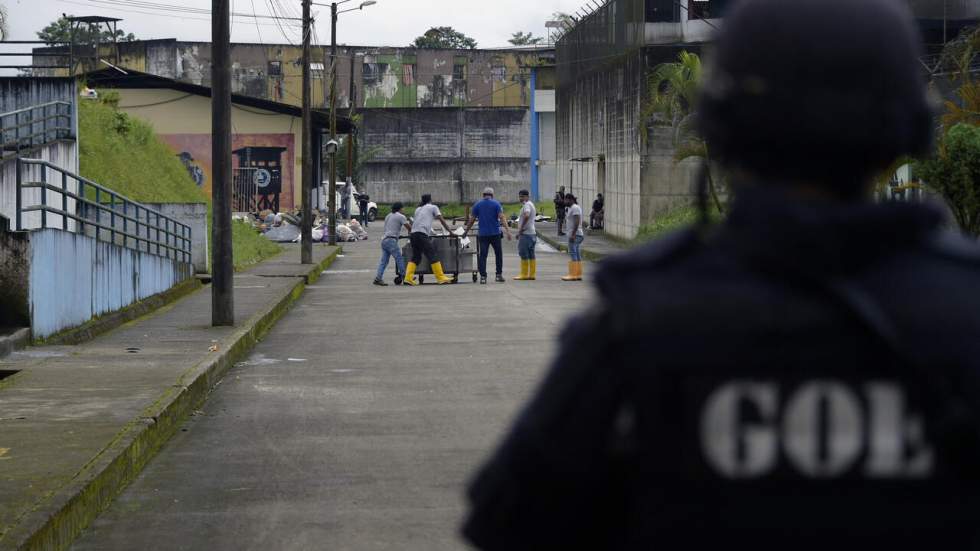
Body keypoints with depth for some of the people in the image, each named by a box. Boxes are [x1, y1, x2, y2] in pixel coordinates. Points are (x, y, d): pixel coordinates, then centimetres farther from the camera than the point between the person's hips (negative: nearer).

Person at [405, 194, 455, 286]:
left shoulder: (418, 209, 28)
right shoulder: (433, 207, 12)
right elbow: (442, 220, 8)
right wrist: (450, 231, 11)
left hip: (413, 233, 6)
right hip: (422, 234, -6)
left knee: (416, 257, 12)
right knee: (432, 256, -4)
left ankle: (408, 278, 3)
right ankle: (440, 278, -6)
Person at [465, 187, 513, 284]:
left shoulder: (477, 204, 4)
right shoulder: (496, 204, -1)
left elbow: (471, 220, 4)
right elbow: (502, 218, -10)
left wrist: (466, 231, 15)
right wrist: (508, 231, -14)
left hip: (482, 234, 1)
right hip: (495, 233, -1)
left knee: (483, 255, 1)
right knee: (498, 254, 12)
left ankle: (483, 277, -7)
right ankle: (499, 275, 12)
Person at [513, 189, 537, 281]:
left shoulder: (527, 205, -13)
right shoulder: (531, 205, 19)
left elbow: (526, 216, -33)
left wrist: (521, 228, -23)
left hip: (526, 233, -10)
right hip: (532, 233, 10)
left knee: (524, 254, -7)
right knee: (531, 255, 9)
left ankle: (524, 274, -6)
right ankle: (532, 274, 11)